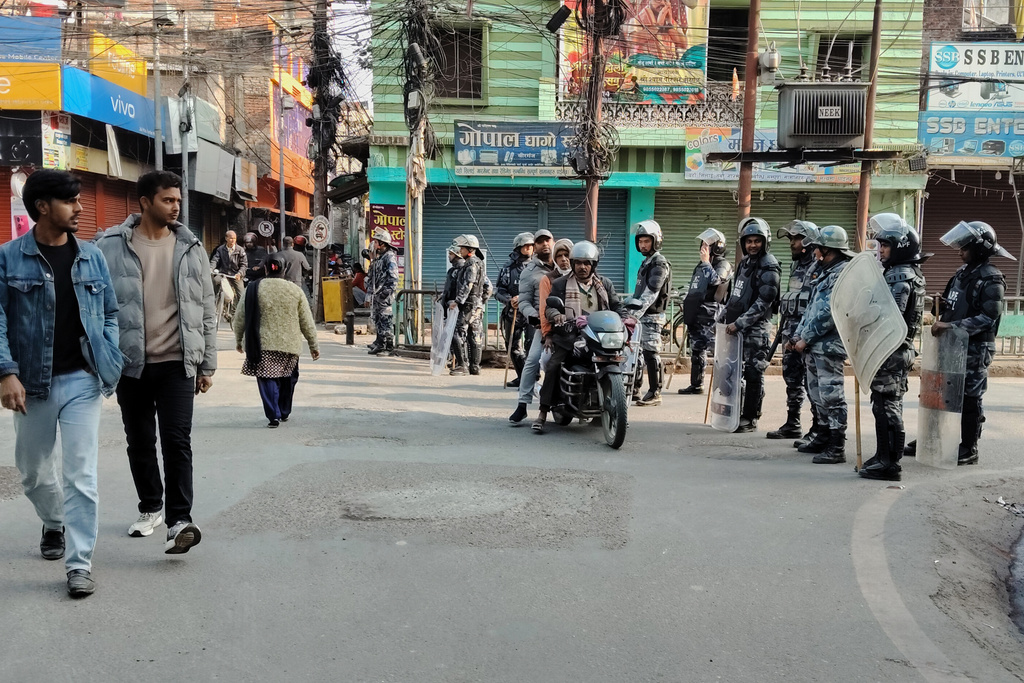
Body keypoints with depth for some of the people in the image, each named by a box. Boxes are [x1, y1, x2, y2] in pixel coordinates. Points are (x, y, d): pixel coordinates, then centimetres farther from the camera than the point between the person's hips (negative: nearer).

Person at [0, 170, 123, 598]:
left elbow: (109, 314, 11)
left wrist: (111, 364, 0)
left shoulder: (91, 256, 5)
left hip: (82, 380, 0)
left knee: (81, 474, -5)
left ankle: (80, 562, 2)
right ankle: (54, 524, 45)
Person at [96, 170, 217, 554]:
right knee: (140, 442, 14)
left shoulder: (190, 249, 5)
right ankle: (150, 508, 31)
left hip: (177, 363, 0)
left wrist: (208, 364, 6)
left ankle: (179, 520, -6)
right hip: (131, 363, 1)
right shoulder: (112, 248, -2)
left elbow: (206, 310, 7)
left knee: (177, 441, -8)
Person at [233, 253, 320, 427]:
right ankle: (284, 412, 31)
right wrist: (313, 344, 13)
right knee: (287, 380, 18)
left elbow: (240, 318, 4)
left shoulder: (254, 289, -1)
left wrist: (238, 340, 19)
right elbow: (307, 322, 3)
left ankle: (273, 415, -7)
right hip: (289, 345, 2)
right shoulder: (295, 290, 0)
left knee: (267, 379, 3)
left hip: (262, 344, -1)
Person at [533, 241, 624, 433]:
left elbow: (616, 307, 16)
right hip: (569, 335, -2)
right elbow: (549, 306, 4)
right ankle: (543, 411, -17)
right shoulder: (561, 284, 11)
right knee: (553, 366, -23)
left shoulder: (605, 284, 18)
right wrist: (556, 315, -19)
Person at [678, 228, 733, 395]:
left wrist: (706, 262, -17)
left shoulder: (723, 265, -4)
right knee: (696, 350, 13)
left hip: (710, 317, -9)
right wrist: (687, 314, 26)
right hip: (696, 315, 9)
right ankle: (696, 385, 20)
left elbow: (715, 280, -26)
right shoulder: (702, 265, 22)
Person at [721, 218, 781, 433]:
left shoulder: (769, 268, -11)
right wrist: (724, 315, 19)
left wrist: (739, 323, -21)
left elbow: (762, 303, -18)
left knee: (753, 374, -3)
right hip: (735, 325, 8)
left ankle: (750, 419, 4)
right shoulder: (745, 262, 16)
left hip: (755, 328, -8)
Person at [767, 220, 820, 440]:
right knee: (792, 380, 13)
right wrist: (782, 330, 18)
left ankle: (818, 428, 3)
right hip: (790, 332, 9)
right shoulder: (795, 267, 17)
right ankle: (792, 425, 21)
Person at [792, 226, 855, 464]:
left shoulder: (844, 273, -13)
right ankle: (825, 437, 29)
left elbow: (829, 312, -20)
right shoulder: (826, 272, 19)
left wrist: (806, 338, -16)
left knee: (831, 395, -8)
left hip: (828, 346, -10)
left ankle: (837, 447, -4)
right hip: (814, 346, 10)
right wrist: (799, 334, 12)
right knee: (817, 393, 17)